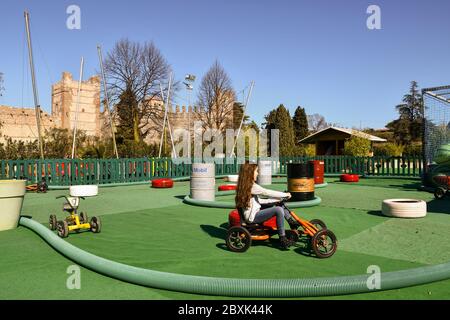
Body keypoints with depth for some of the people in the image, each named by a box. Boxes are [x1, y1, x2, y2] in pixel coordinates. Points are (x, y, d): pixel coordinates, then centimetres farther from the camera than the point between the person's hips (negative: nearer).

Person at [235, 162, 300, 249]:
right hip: (252, 217, -10)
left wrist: (277, 199, 11)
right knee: (278, 210, -22)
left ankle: (293, 223, 19)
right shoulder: (252, 186, -18)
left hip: (255, 212, 10)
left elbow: (258, 200, 15)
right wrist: (285, 194, -7)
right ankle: (283, 240, -15)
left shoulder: (244, 186, 13)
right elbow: (267, 192, -19)